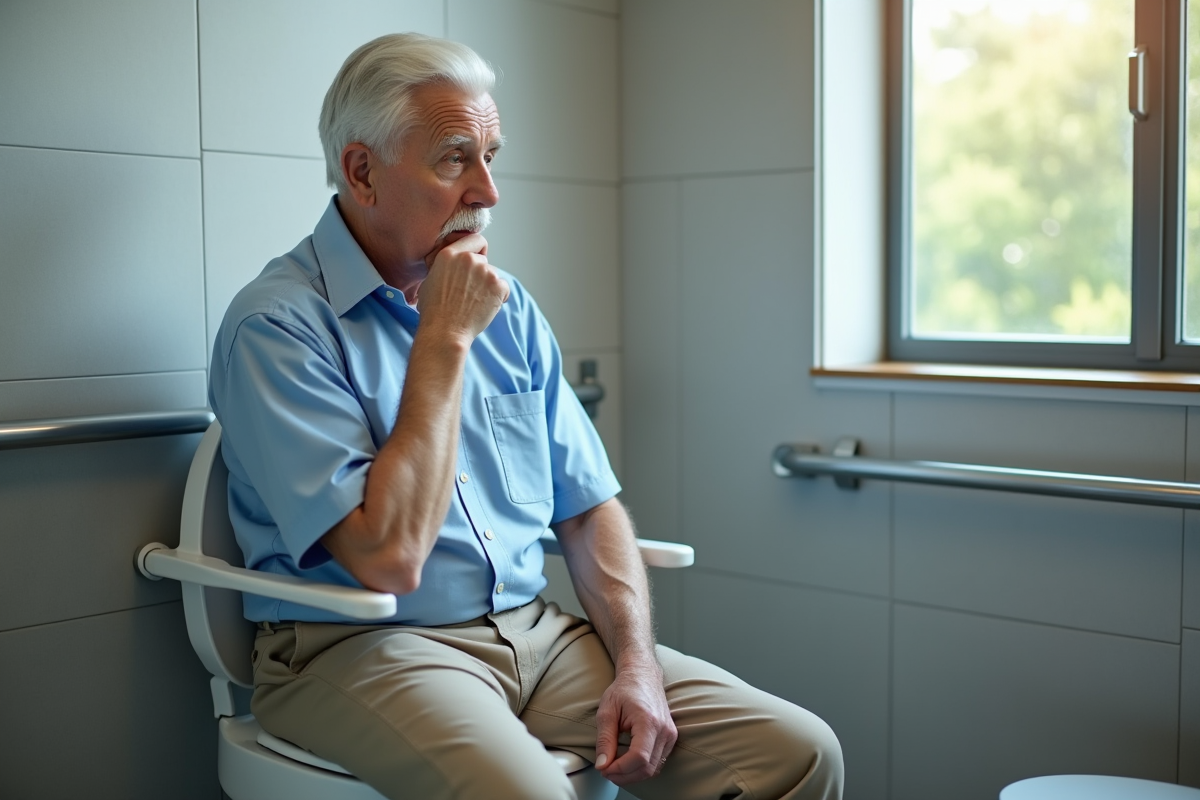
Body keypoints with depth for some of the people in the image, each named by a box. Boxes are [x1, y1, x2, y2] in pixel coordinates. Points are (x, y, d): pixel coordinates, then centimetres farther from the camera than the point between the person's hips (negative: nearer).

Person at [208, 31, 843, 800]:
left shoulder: (507, 306, 10)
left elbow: (590, 506, 11)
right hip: (363, 648, -5)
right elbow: (388, 559, -20)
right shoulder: (275, 326, -11)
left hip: (535, 632, 6)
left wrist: (637, 665, -4)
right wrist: (444, 341, -15)